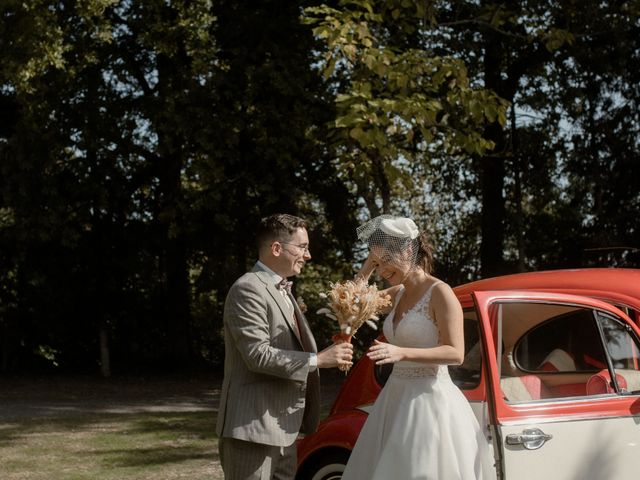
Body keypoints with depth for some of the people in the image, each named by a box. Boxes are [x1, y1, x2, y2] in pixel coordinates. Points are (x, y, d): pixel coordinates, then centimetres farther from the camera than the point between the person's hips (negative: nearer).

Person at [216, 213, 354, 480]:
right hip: (253, 427, -10)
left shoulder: (281, 291, 20)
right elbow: (258, 355, -21)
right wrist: (318, 360, -20)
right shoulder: (248, 290, -13)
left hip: (282, 429, 10)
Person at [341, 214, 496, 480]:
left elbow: (456, 353, -18)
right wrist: (367, 267, 9)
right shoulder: (398, 293, 10)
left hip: (429, 401, -7)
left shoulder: (439, 293, -12)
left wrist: (401, 352, -28)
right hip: (397, 398, 7)